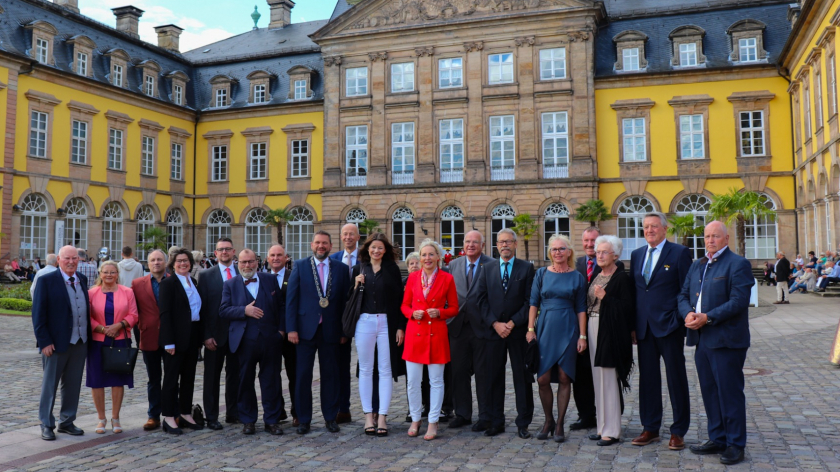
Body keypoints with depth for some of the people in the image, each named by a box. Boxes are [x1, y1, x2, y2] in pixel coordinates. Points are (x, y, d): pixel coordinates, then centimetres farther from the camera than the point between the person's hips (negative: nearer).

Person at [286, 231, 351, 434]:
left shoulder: (341, 269, 6)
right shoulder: (299, 266, 3)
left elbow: (345, 301, 5)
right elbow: (291, 299, 0)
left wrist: (345, 331, 1)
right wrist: (291, 328, -7)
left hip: (331, 331, 1)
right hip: (306, 329, -1)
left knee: (330, 374, 8)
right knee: (303, 375, 4)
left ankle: (330, 417, 20)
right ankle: (304, 420, 15)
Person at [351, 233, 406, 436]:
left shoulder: (392, 268, 3)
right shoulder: (359, 268, 8)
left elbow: (400, 298, 1)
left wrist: (400, 327, -4)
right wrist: (356, 285, -8)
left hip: (387, 323, -1)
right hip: (365, 322, 1)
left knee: (386, 370, 1)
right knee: (365, 369, 5)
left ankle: (382, 416, 7)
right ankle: (368, 415, 14)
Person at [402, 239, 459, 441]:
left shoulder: (447, 278, 0)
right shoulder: (413, 277, 6)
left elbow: (454, 308, 5)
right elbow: (405, 305, 12)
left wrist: (439, 312, -13)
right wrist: (413, 314, -8)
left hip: (437, 333, -2)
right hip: (415, 333, 2)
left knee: (436, 380, 4)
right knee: (412, 381, 4)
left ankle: (433, 422, 15)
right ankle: (415, 419, 20)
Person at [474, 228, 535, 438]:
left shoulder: (527, 268, 3)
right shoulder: (488, 268, 10)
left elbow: (529, 301, -3)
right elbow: (482, 300, 4)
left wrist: (512, 323, -11)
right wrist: (495, 323, -8)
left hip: (518, 331, -2)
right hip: (492, 331, 2)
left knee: (522, 378, 3)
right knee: (493, 378, 5)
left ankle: (523, 424, 13)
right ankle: (496, 422, 16)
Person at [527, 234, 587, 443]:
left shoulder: (577, 277, 4)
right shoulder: (541, 273, 5)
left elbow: (581, 308, 4)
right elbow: (534, 303, 5)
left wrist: (582, 336, -2)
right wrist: (530, 329, -3)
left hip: (567, 331, -1)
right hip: (545, 329, 1)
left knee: (564, 378, 1)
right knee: (542, 379, -1)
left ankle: (559, 425, 13)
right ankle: (548, 421, 19)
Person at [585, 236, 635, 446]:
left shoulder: (622, 278, -9)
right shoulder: (595, 276, 14)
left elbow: (628, 308, -14)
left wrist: (605, 297, -19)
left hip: (611, 332, -8)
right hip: (593, 328, 8)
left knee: (608, 380, -5)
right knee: (598, 380, 12)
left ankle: (612, 431, 3)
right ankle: (603, 426, 21)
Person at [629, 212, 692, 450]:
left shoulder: (679, 252, -3)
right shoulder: (637, 254, 12)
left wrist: (684, 321, -12)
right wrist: (632, 325, 7)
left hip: (669, 326, -5)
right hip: (644, 327, 5)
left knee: (676, 378, 4)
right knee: (648, 378, 11)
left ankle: (678, 431, 15)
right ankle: (650, 428, 22)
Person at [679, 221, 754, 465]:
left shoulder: (738, 264, -7)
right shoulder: (697, 265, 17)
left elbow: (738, 301, -17)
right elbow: (683, 295, 16)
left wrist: (707, 317, -20)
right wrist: (688, 313, -5)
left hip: (726, 341, -7)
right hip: (702, 339, 7)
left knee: (730, 393, 0)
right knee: (709, 392, 13)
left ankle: (735, 445, 11)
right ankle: (717, 439, 25)